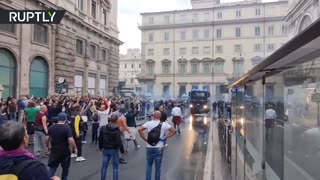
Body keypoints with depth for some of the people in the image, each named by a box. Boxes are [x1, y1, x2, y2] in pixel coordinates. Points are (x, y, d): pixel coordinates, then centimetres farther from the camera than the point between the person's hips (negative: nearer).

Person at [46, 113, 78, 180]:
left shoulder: (52, 127, 0)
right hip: (64, 151, -3)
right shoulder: (67, 127, -15)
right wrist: (75, 148, -6)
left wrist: (48, 146, 22)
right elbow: (70, 140, -21)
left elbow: (47, 138, 4)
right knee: (65, 168, 16)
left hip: (54, 150, 4)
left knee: (52, 168, 12)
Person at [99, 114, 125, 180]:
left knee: (104, 166, 14)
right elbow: (119, 142, -19)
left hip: (105, 149, 5)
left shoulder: (103, 128, -2)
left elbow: (100, 139, 6)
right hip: (114, 150, -4)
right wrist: (122, 150, -7)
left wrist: (100, 147, 21)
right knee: (115, 167, 7)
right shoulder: (117, 130, -17)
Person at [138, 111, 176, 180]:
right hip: (159, 148, -1)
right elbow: (174, 131, -6)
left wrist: (145, 139, -6)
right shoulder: (164, 124, -3)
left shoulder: (148, 123, -2)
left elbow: (140, 130, -12)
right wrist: (165, 137, -2)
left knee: (149, 165, 18)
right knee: (158, 166, 13)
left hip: (149, 147, 1)